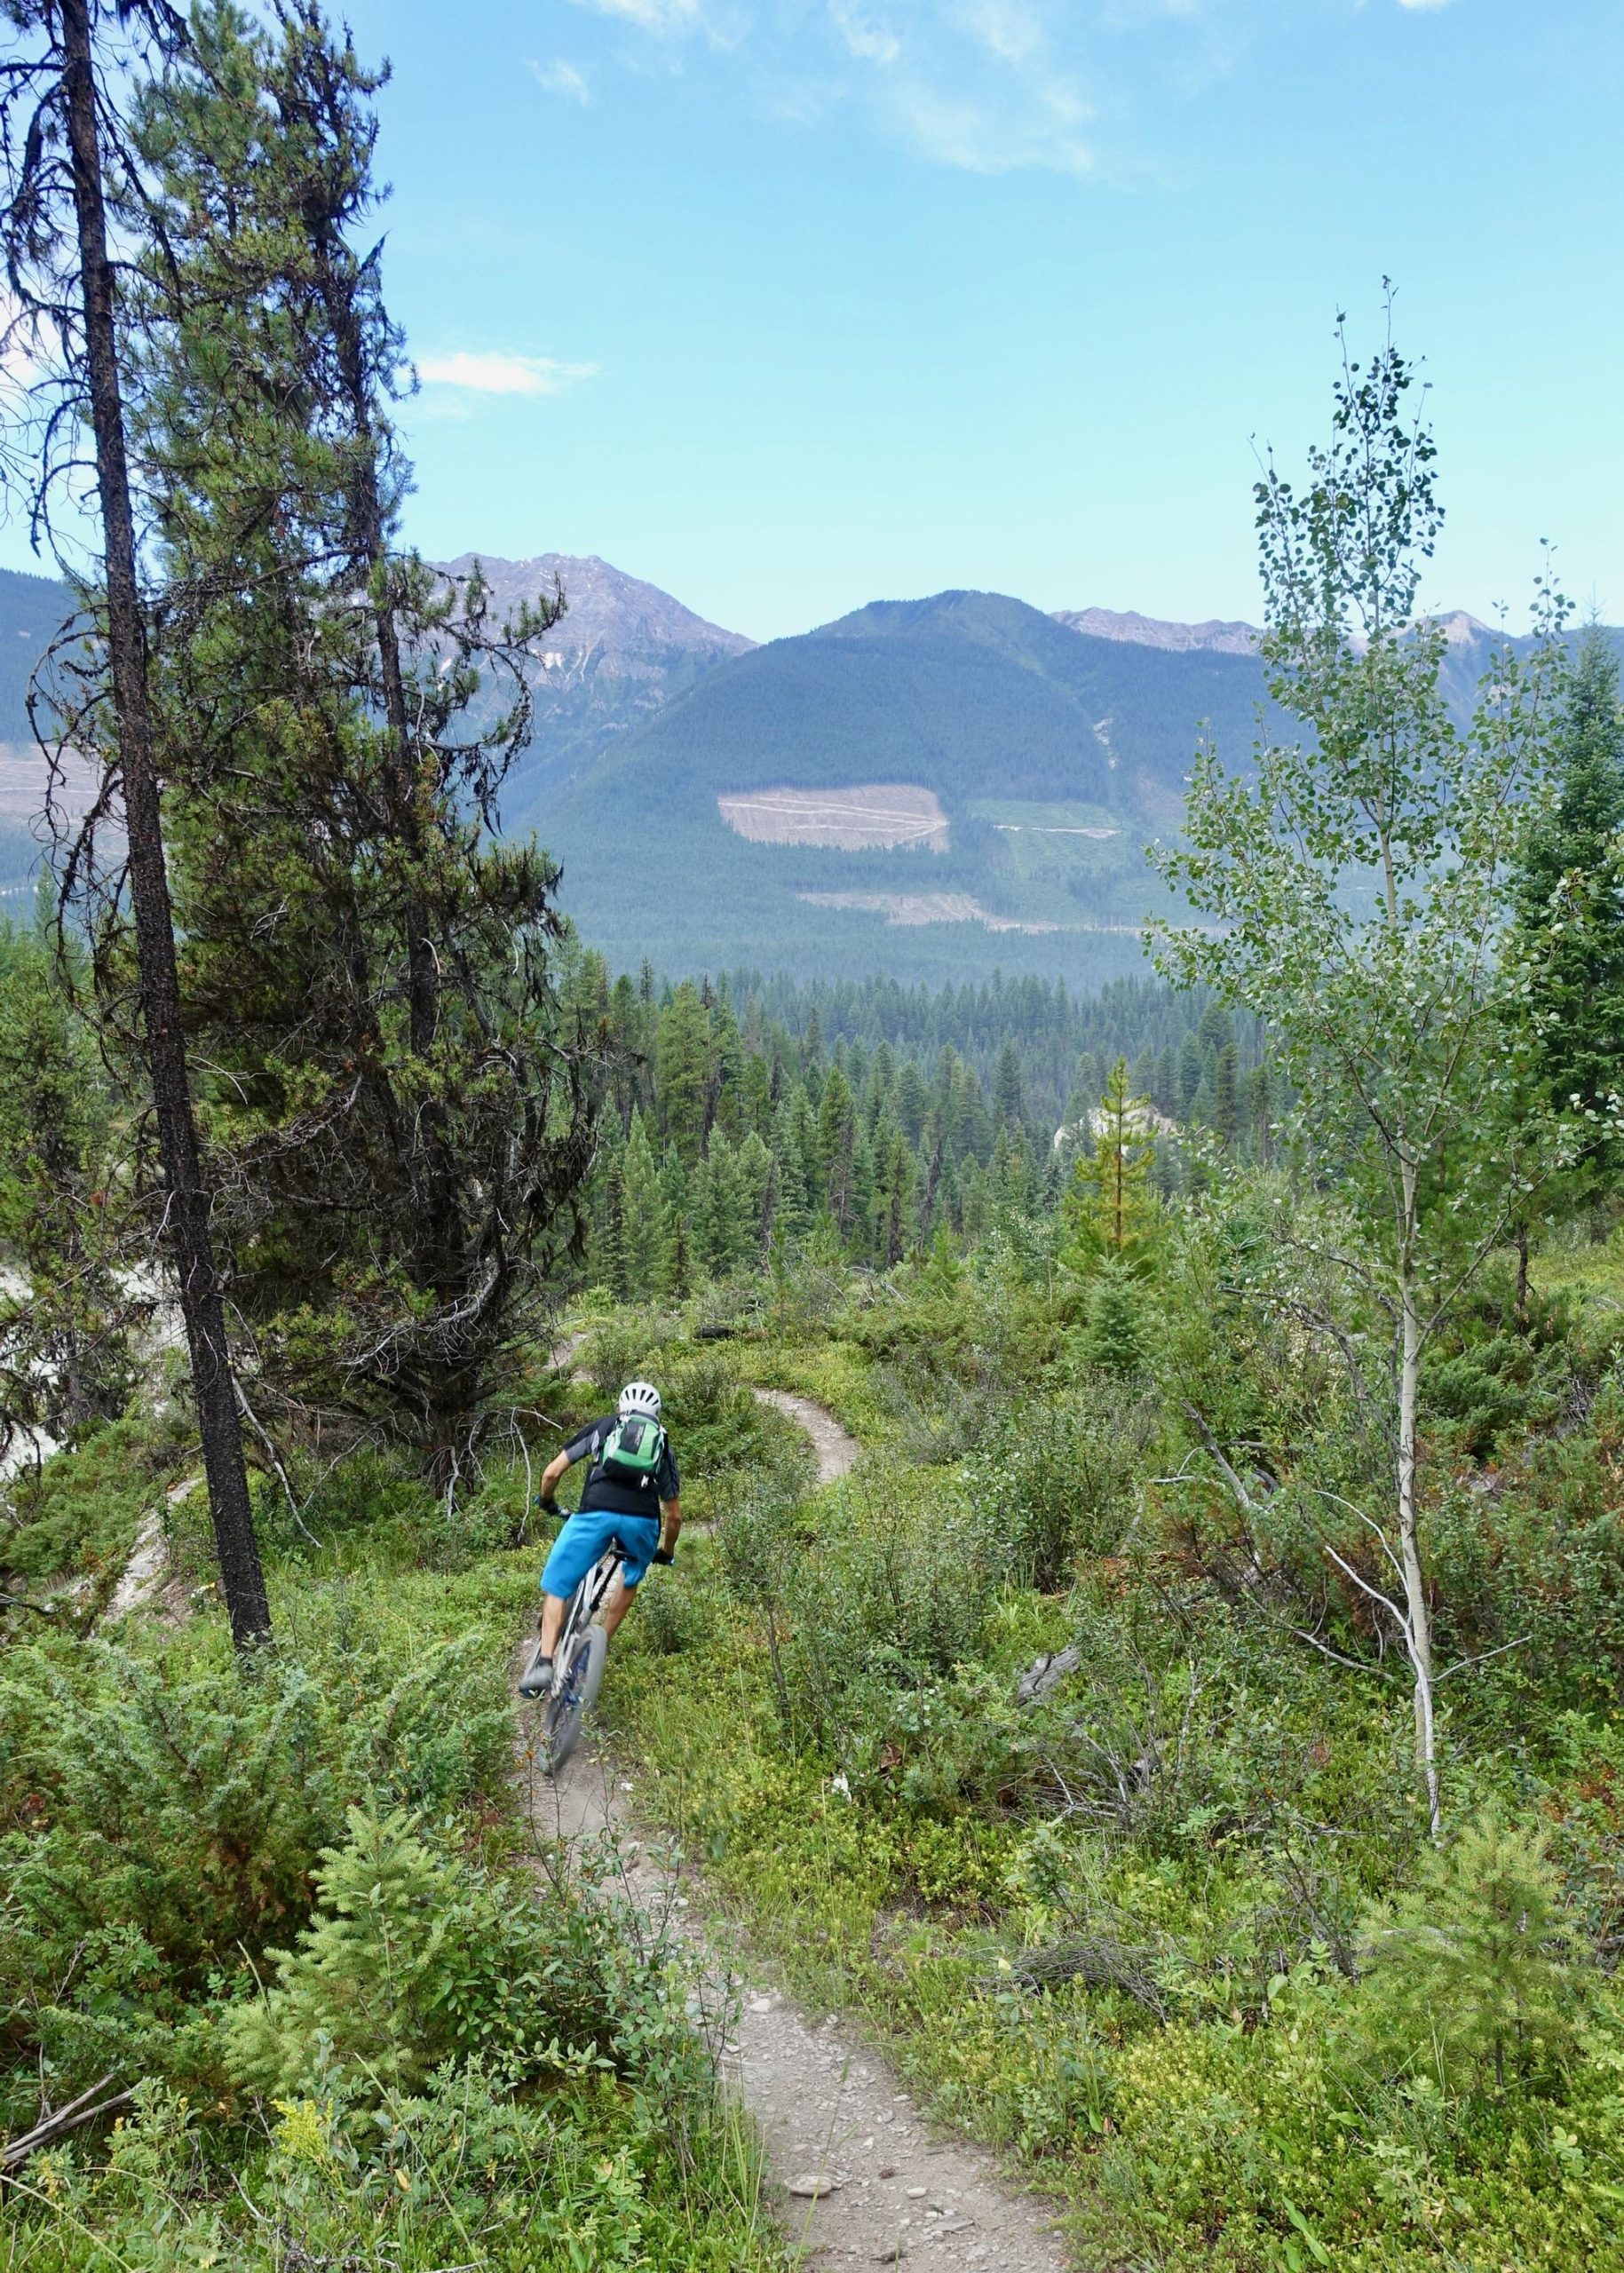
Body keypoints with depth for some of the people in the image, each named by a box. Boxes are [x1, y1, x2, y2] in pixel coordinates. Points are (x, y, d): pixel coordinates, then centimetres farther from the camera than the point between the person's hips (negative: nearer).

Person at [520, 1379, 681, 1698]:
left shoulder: (602, 1426, 27)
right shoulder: (663, 1445, 30)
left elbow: (552, 1473, 21)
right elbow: (674, 1515, 32)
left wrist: (547, 1503, 41)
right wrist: (666, 1553, 49)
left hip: (596, 1513, -2)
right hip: (642, 1520, 2)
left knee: (556, 1588, 12)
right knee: (631, 1575, 33)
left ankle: (544, 1662, -4)